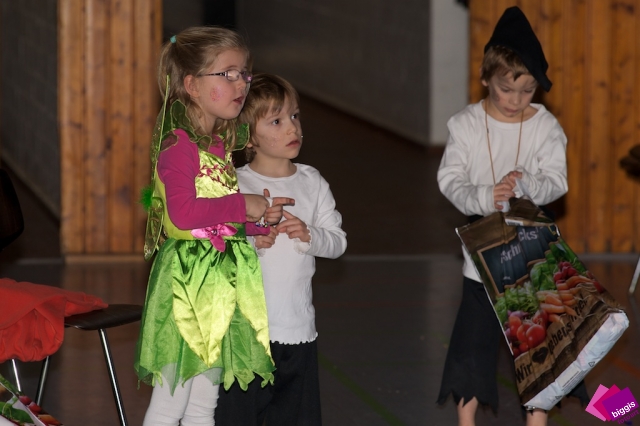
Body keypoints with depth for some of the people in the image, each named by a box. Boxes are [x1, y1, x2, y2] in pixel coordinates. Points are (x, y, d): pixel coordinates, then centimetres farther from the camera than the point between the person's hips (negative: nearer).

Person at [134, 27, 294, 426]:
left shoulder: (221, 145, 13)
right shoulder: (178, 144, -15)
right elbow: (183, 212, -27)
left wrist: (260, 219, 5)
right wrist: (242, 205, -17)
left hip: (224, 276, 9)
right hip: (188, 276, -9)